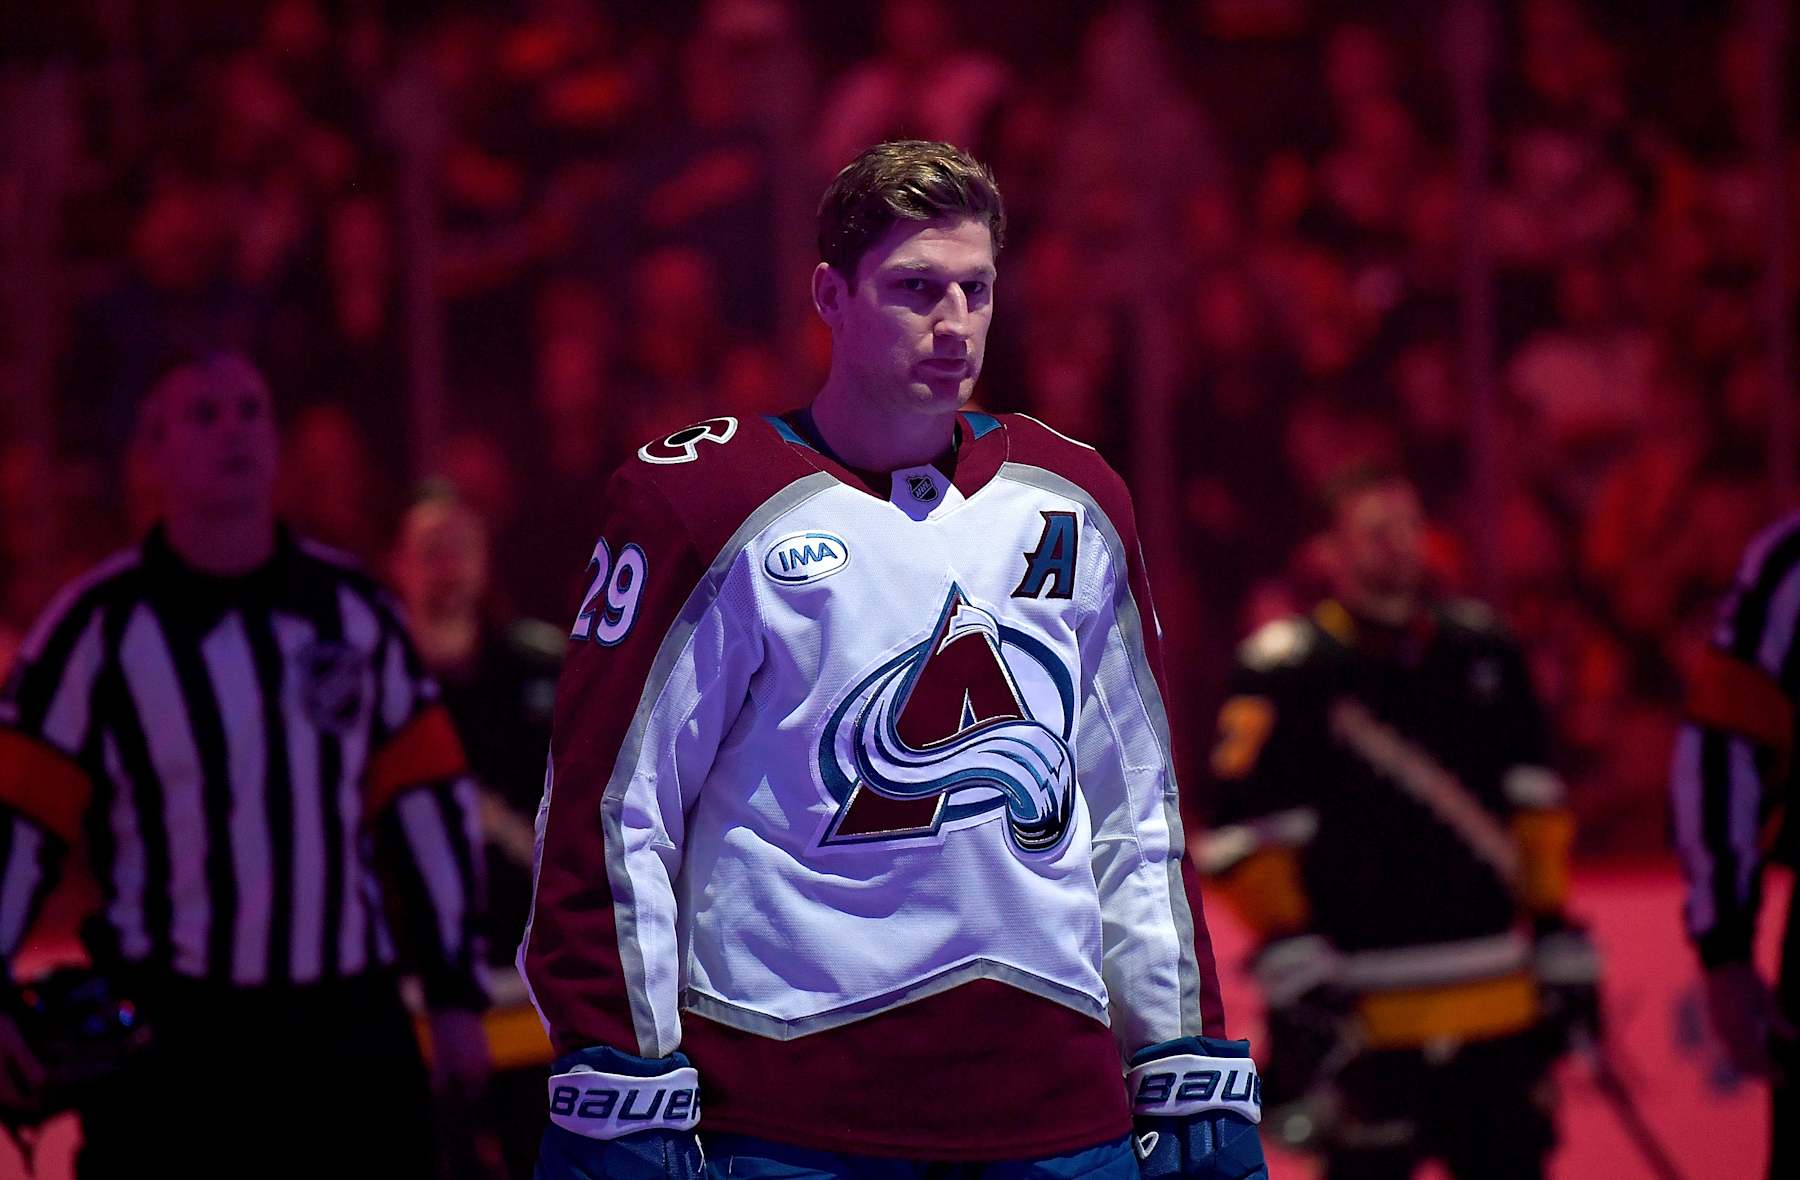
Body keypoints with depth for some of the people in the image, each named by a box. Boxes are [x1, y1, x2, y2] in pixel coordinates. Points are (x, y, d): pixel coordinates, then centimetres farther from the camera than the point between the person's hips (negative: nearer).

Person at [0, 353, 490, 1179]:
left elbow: (426, 803, 10)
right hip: (166, 1031, -3)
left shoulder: (352, 609, 6)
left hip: (348, 1019, 3)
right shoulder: (101, 625, -6)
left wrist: (456, 991, 7)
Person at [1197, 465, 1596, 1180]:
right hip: (1364, 1009, -5)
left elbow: (1532, 804, 20)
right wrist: (1291, 958, -15)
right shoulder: (1286, 671, -4)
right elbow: (1242, 832, -7)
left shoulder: (1481, 653, 14)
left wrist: (1556, 935, 15)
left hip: (1496, 1006, 5)